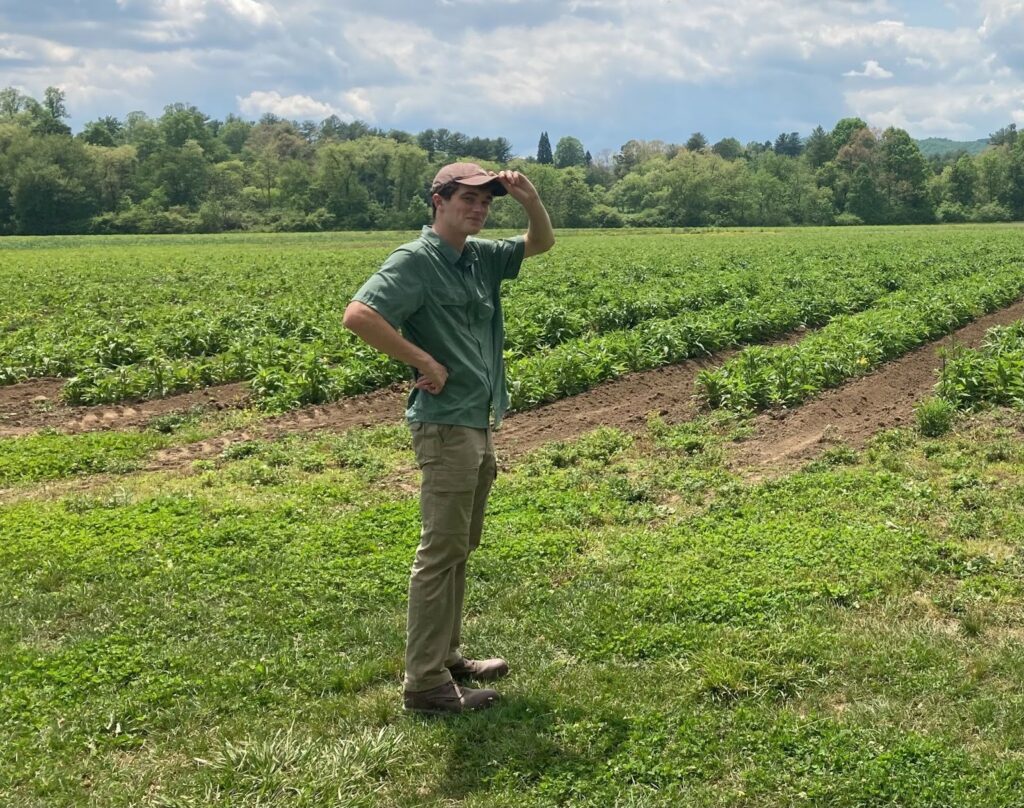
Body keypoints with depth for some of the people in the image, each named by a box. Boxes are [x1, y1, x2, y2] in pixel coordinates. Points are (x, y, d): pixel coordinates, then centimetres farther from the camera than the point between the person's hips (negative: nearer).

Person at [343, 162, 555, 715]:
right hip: (446, 425, -9)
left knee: (459, 549, 17)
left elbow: (542, 243, 22)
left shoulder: (479, 256, 11)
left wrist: (530, 199, 2)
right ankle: (425, 683, 3)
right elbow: (357, 316, -25)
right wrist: (425, 361, -20)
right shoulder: (415, 261, -13)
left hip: (480, 425, 9)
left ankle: (446, 656, 29)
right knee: (441, 552, -5)